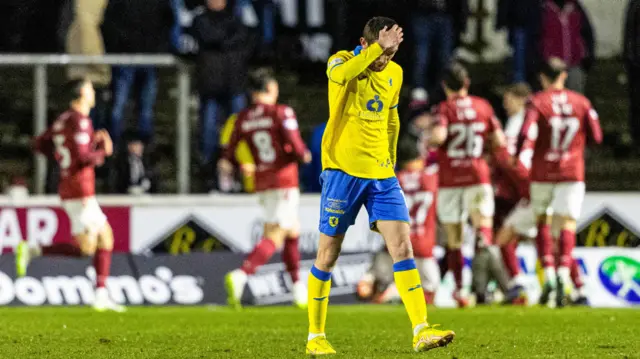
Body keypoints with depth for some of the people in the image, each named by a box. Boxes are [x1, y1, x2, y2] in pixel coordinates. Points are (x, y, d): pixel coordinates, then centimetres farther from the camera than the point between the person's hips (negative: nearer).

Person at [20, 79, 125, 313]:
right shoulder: (80, 121, -15)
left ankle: (101, 296, 8)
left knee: (106, 237, 13)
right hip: (80, 191, -10)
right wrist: (103, 152, -5)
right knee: (85, 248, -12)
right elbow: (82, 157, -24)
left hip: (69, 188, 10)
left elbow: (39, 145, 20)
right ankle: (31, 251, -16)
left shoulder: (64, 120, 14)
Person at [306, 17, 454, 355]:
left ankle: (421, 331, -12)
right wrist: (378, 49, -36)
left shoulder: (394, 73, 9)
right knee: (328, 254, 2)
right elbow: (342, 73, -33)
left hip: (381, 174, 4)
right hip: (343, 168, -4)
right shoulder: (342, 62, -7)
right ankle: (315, 337, 13)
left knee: (402, 246, -8)